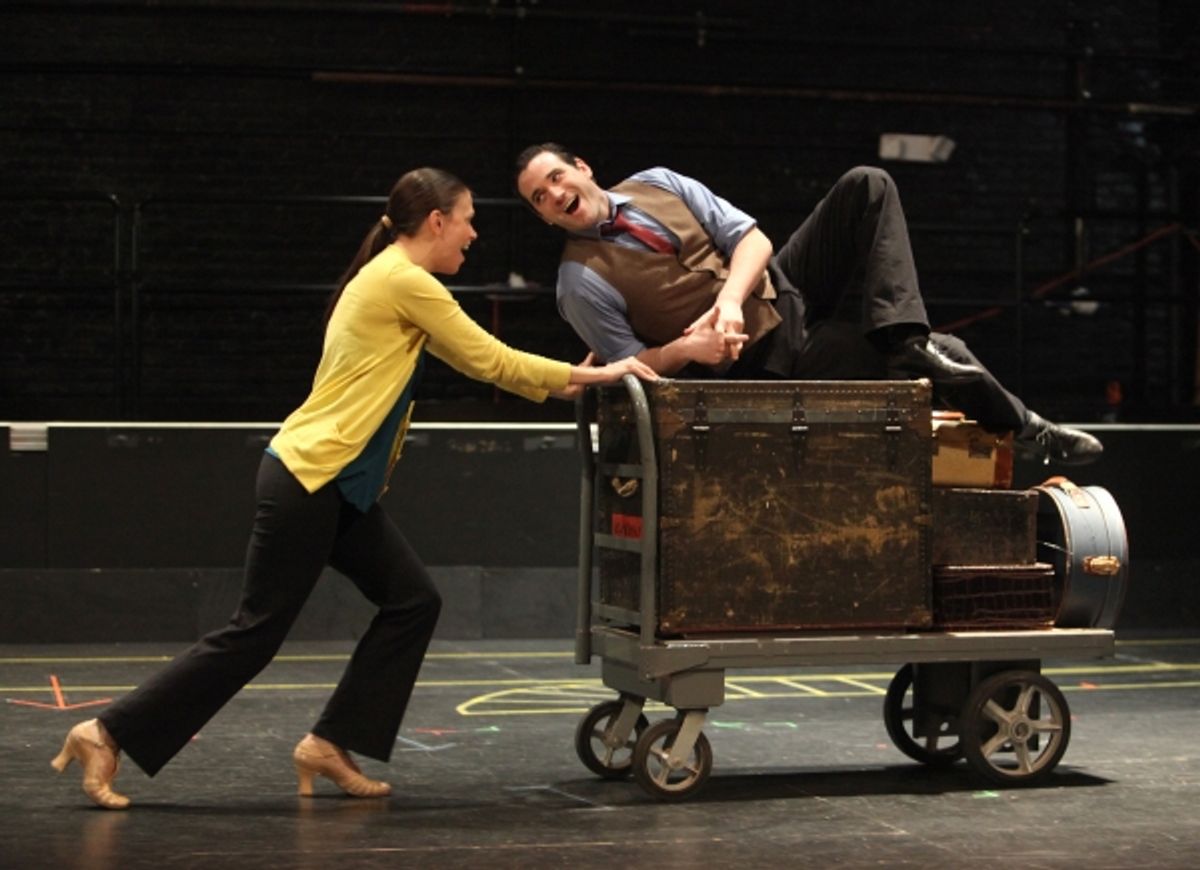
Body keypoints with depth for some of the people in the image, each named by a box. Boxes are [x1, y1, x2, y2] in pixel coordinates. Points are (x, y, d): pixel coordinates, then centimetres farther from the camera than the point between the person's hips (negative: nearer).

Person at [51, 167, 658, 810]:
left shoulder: (391, 280, 17)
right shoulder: (405, 281, -12)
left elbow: (470, 359, 20)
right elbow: (488, 359, -9)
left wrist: (559, 383, 15)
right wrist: (587, 375, 0)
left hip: (339, 489, 10)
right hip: (306, 480, -10)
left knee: (412, 603, 7)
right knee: (256, 632, -5)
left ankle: (328, 745, 10)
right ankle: (107, 734, 1)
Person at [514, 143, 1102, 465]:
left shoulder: (653, 184, 6)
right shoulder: (582, 282, -9)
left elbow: (751, 238, 1)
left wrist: (729, 299, -19)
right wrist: (687, 348, -25)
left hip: (780, 288, 7)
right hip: (761, 360, -6)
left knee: (867, 187, -16)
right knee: (942, 360, -23)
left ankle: (907, 338, -25)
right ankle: (1019, 426, -1)